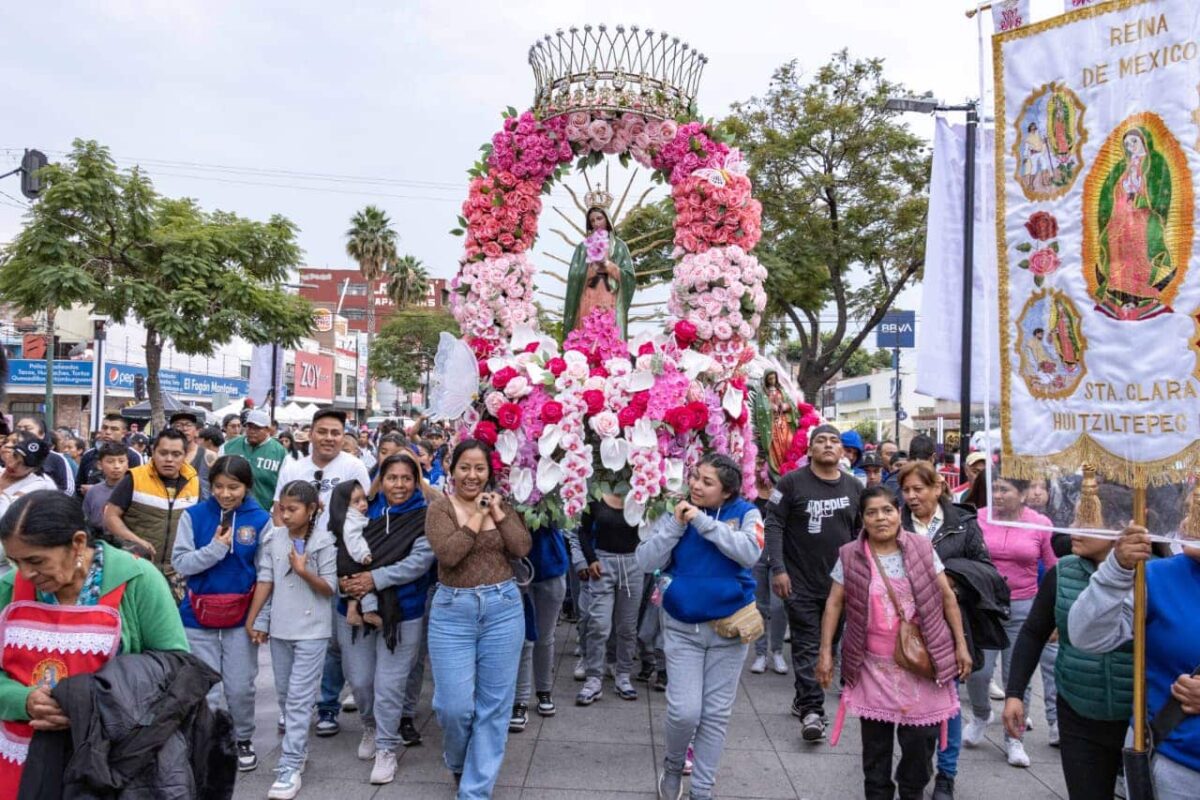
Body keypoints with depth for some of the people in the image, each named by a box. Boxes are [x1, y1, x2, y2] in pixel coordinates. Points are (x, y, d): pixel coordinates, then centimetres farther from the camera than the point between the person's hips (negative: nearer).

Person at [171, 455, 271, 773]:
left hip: (242, 615, 0)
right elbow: (180, 562, -8)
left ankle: (243, 740, 30)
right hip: (199, 616, 0)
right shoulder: (193, 515, -5)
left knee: (240, 687, 8)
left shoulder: (260, 519, -7)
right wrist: (215, 548, -21)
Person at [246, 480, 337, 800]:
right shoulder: (273, 538, 0)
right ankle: (298, 747, 33)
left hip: (311, 630, -5)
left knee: (299, 698, -5)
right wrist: (253, 619, 2)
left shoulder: (323, 542, -11)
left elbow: (329, 589, -9)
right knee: (284, 695, 16)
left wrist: (304, 571, -23)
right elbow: (265, 580, 3)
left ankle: (290, 767, -2)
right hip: (279, 627, 5)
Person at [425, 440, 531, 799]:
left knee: (494, 705, 6)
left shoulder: (502, 504, 7)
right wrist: (477, 515, -13)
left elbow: (522, 548, -5)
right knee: (454, 705, 0)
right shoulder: (440, 507, -3)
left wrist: (497, 513, -9)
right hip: (453, 611, -2)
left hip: (503, 608, 2)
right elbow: (448, 554, -18)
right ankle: (459, 763, 33)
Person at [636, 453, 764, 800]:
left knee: (716, 713, 8)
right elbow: (646, 561, -7)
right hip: (682, 627, 0)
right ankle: (672, 765, 26)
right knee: (684, 711, -5)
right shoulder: (676, 512, -1)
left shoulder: (745, 512, -5)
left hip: (728, 627, 0)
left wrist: (704, 522, -24)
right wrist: (676, 525, -17)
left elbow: (750, 552, -23)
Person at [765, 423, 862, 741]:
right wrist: (778, 569, -15)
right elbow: (774, 525, -8)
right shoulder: (792, 482, -7)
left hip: (840, 581, 5)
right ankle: (812, 710, -1)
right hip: (801, 581, -4)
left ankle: (804, 699, 30)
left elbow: (862, 532, 14)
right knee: (807, 646, -4)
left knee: (828, 644, 14)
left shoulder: (854, 487, 6)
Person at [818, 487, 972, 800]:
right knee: (875, 742, 10)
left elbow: (947, 598, 3)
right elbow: (834, 604, 0)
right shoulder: (850, 556, -4)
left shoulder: (922, 548, -2)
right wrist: (825, 652, -4)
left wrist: (961, 645, 2)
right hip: (874, 667, 0)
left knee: (920, 739, 8)